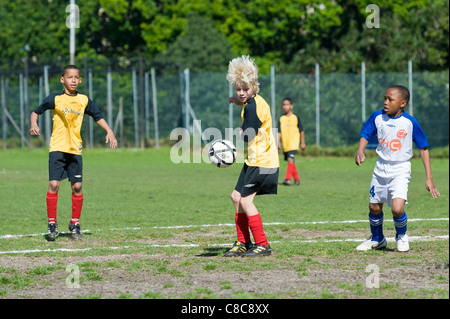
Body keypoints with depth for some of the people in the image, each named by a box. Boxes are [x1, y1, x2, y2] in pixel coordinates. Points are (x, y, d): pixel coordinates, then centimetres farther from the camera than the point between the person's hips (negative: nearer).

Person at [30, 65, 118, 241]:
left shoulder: (84, 100, 7)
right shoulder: (55, 99, -2)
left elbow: (98, 116, 18)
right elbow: (36, 112, 4)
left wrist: (109, 131, 7)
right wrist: (34, 124, -14)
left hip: (75, 149, 3)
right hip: (57, 147, -3)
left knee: (77, 186, 1)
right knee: (53, 184, -10)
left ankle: (75, 223, 17)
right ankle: (52, 222, 2)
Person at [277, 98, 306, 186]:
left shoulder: (295, 117, 1)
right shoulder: (281, 119, 7)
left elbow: (301, 131, 7)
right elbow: (279, 132, 5)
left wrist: (302, 143, 6)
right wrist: (278, 141, -10)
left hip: (294, 143, -4)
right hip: (285, 144, 4)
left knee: (290, 159, -20)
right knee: (291, 162, 11)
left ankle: (288, 179, -25)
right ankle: (297, 179, 23)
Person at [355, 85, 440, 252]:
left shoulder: (410, 123, -14)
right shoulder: (377, 117, -6)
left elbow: (423, 148, -5)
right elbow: (365, 135, 6)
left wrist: (429, 178, -7)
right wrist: (360, 151, -18)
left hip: (400, 170, -4)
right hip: (381, 167, 4)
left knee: (397, 209, -20)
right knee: (374, 207, 12)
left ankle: (401, 236, 11)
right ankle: (377, 239, 39)